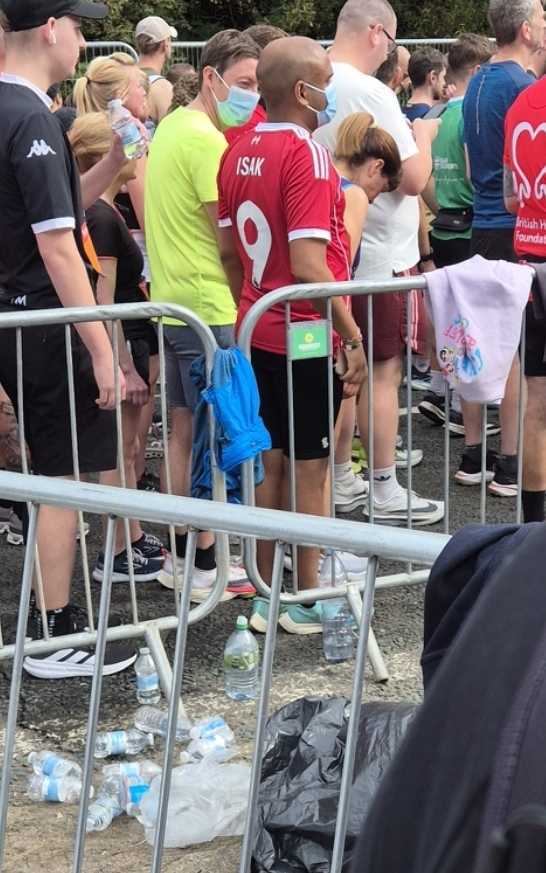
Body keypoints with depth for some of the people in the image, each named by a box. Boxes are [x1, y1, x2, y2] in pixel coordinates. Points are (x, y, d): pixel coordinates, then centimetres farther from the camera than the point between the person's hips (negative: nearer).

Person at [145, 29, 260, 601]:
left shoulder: (170, 127, 12)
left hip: (173, 301, 10)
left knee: (184, 429, 15)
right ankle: (205, 568, 5)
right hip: (210, 307, -10)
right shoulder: (206, 140, -18)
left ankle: (179, 554, 23)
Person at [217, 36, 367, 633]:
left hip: (259, 333, 7)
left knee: (270, 461, 14)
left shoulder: (238, 153, 6)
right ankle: (308, 601, 13)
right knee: (311, 467, 3)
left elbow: (229, 251, 13)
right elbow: (310, 266, -25)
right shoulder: (306, 155, -19)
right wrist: (354, 338, -19)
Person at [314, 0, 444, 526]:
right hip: (381, 256, -8)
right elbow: (414, 178, -19)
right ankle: (385, 492, 6)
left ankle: (340, 477, 24)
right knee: (383, 372, 0)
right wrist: (423, 134, -1)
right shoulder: (370, 94, -20)